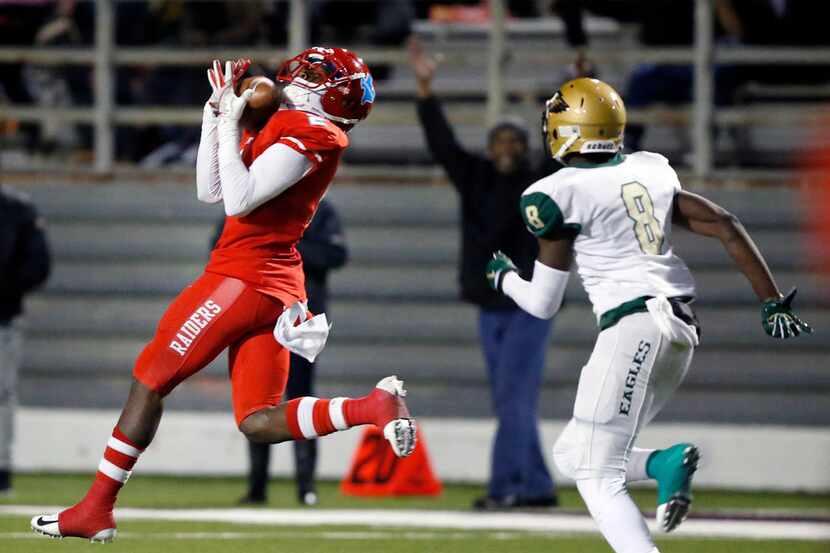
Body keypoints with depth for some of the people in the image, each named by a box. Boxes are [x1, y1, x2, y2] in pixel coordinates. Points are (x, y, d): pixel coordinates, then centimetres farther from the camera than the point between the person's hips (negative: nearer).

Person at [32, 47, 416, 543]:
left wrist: (230, 125, -11)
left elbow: (238, 200, -19)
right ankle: (371, 407, -13)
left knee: (151, 379, 1)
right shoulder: (278, 129, 18)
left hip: (244, 277, -9)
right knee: (258, 422, 4)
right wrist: (216, 115, 14)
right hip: (279, 289, 9)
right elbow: (210, 192, 18)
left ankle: (96, 508, 4)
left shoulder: (305, 128, -11)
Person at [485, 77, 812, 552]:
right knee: (573, 455, 17)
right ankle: (666, 464, -8)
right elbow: (725, 226, 10)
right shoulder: (650, 171, 14)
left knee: (597, 474, -6)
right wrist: (773, 303, 12)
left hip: (633, 328, -8)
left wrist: (504, 277, 23)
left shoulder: (560, 194, -5)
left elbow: (543, 304, 1)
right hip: (681, 330, 8)